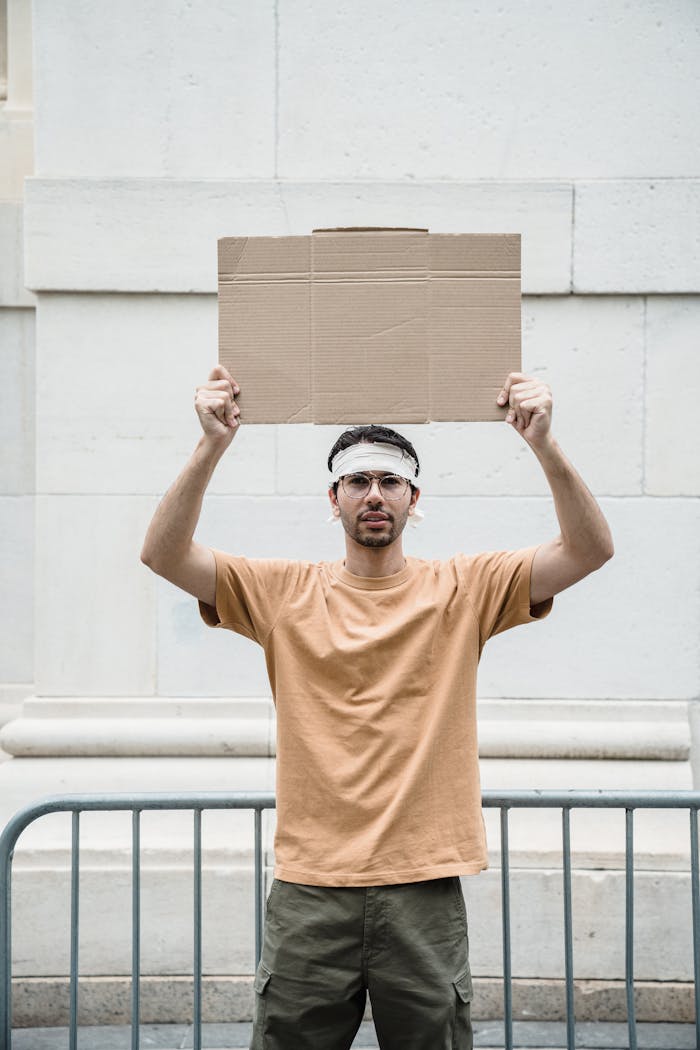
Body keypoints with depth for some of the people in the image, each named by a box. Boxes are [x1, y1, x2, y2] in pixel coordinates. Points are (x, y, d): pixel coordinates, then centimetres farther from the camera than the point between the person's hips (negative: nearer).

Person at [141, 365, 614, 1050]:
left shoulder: (464, 589, 5)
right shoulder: (285, 592, 6)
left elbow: (591, 550, -4)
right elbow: (163, 553, -3)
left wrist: (543, 444, -16)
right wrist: (212, 446, -15)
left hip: (425, 889, 0)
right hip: (308, 889, 0)